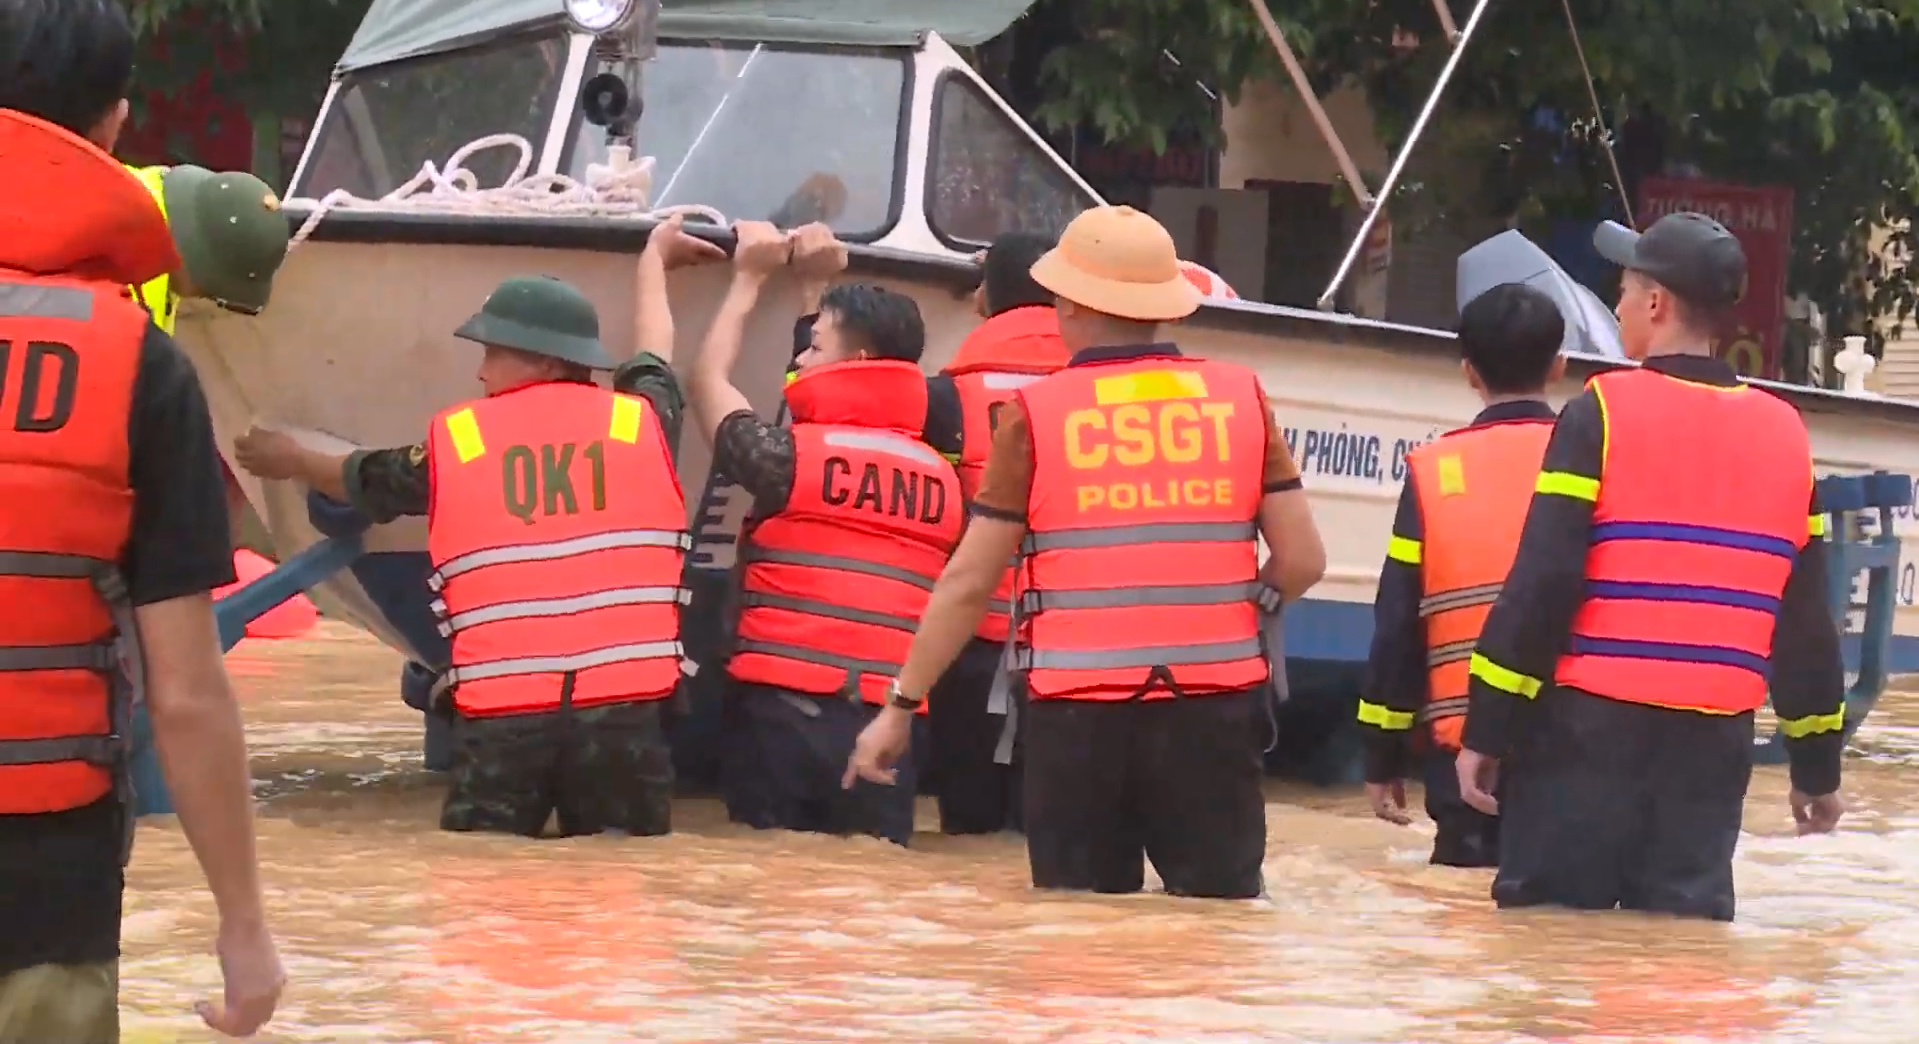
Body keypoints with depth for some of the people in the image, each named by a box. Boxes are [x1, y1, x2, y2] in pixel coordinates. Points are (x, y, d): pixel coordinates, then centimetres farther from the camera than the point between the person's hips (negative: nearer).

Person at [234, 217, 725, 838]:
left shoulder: (453, 440, 8)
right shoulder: (639, 421, 9)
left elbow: (360, 482, 28)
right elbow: (655, 355, 33)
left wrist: (291, 460, 52)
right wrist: (654, 259, 55)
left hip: (500, 716, 0)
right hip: (626, 704, 0)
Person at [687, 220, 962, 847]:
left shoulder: (794, 453, -2)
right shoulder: (940, 479, 11)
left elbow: (707, 379, 13)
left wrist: (751, 277, 28)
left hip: (781, 710, -3)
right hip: (886, 724, 4)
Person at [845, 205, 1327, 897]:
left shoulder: (1037, 412, -1)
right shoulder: (1239, 398, 4)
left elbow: (968, 583, 2)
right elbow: (1302, 561, 5)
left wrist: (901, 705, 11)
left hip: (1081, 709, -1)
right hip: (1214, 705, 1)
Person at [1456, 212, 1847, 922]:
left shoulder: (1603, 411, -4)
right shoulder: (1783, 433, 10)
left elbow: (1541, 581, -9)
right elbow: (1805, 615, 13)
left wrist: (1485, 732, -6)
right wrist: (1817, 766, 20)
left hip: (1590, 729, -4)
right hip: (1713, 742, 4)